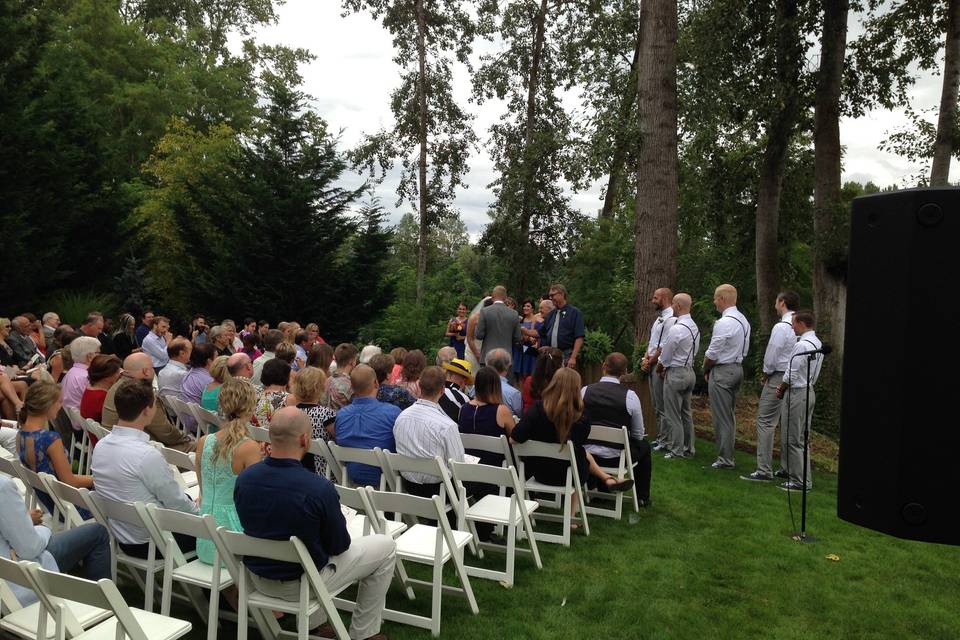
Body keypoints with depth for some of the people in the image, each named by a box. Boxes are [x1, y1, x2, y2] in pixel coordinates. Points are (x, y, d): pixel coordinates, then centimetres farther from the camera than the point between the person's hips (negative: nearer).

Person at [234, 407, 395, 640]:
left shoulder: (244, 478, -13)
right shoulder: (320, 488, -30)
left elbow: (261, 527, 6)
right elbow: (338, 546, -15)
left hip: (258, 579, 6)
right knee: (386, 546, 10)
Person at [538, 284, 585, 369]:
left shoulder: (574, 312, -1)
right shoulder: (551, 314, 17)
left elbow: (579, 337, -10)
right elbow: (541, 334, 20)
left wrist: (573, 357, -17)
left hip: (566, 356, -5)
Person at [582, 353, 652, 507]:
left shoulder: (585, 391, -6)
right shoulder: (630, 395, -11)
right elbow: (638, 435, -1)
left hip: (587, 455, 3)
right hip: (617, 457, -2)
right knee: (644, 446, 26)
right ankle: (642, 497, 36)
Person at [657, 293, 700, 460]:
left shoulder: (676, 329, -21)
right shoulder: (695, 327, 8)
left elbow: (665, 356, -14)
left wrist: (659, 368, 7)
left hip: (676, 374, -9)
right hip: (690, 371, 9)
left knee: (673, 415, 1)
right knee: (686, 413, 17)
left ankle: (676, 451, 7)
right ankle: (689, 448, 25)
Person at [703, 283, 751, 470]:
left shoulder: (724, 323, -20)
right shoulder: (743, 320, 10)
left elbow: (712, 353, -18)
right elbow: (744, 350, 14)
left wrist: (705, 370, 1)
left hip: (722, 371, -10)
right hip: (738, 368, 10)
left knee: (721, 417, -2)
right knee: (731, 414, 15)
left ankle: (725, 459, 3)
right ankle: (728, 455, 23)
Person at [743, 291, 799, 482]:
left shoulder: (781, 327, -16)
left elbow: (771, 357, -14)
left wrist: (766, 373, 5)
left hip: (778, 379, -8)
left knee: (765, 422, -6)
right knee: (787, 424, 14)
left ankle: (764, 470, -7)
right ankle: (787, 468, 22)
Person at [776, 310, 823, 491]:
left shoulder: (802, 345, -20)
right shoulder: (818, 344, 10)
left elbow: (791, 374, -19)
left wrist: (781, 389, -1)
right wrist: (784, 386, 10)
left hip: (797, 393, -10)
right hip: (809, 391, 10)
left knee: (794, 440, -2)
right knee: (802, 439, 16)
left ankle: (799, 481, 3)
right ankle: (805, 478, 22)